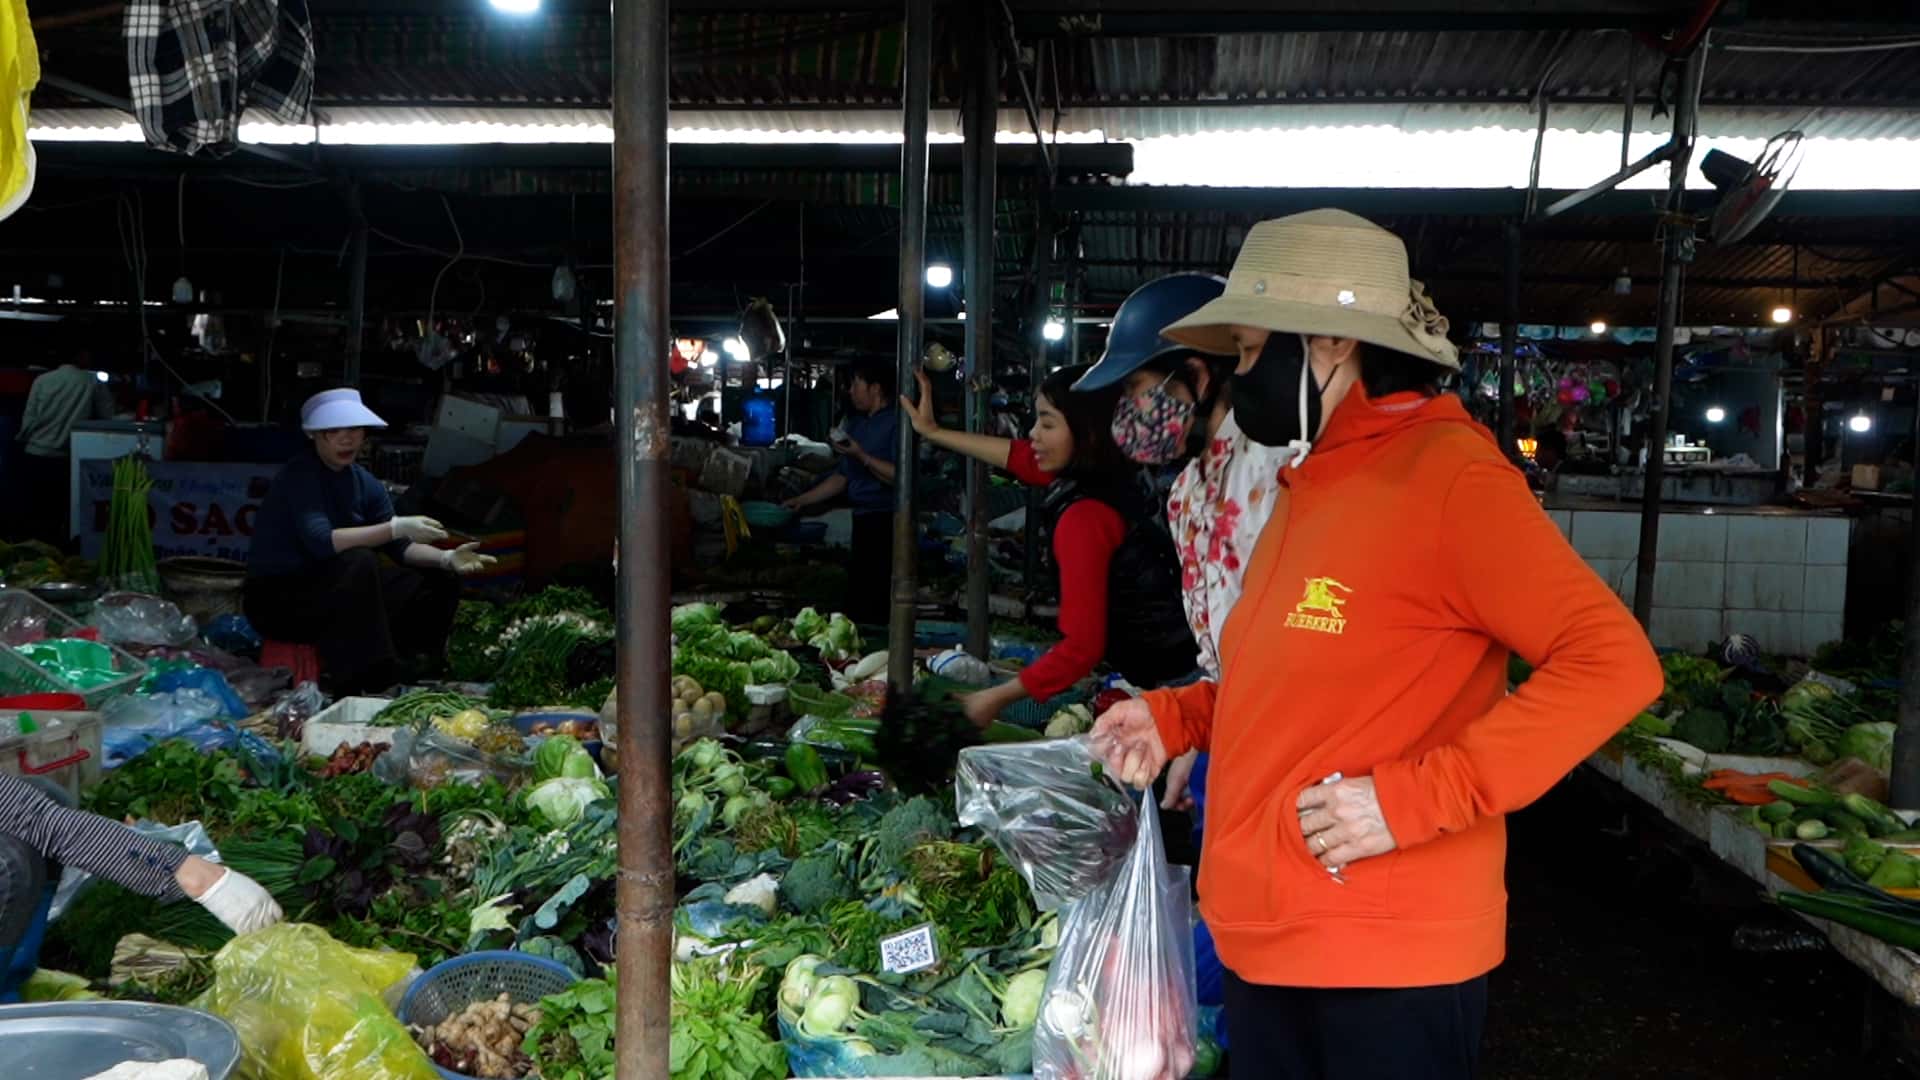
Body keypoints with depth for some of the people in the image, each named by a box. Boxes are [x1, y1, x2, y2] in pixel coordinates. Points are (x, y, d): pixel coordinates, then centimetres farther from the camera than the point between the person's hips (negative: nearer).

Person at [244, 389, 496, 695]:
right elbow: (321, 541, -34)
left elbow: (400, 546, 2)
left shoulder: (365, 483, 3)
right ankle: (349, 691, -31)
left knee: (439, 582, 2)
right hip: (276, 597, -8)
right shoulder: (300, 475, -19)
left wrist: (447, 558, -16)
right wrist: (395, 527, -38)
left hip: (332, 590, 8)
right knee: (359, 562, -35)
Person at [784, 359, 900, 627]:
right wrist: (802, 500, 21)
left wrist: (862, 456, -20)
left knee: (873, 609, -11)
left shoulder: (896, 422, -10)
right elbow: (843, 476, 23)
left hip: (886, 522, -9)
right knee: (857, 602, 10)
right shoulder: (856, 422, 17)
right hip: (862, 521, 9)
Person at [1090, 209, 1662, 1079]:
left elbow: (1613, 663, -20)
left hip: (1387, 960, -8)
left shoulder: (1445, 475, -14)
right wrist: (1177, 718, 7)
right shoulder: (1312, 489, 12)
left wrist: (1414, 797, -25)